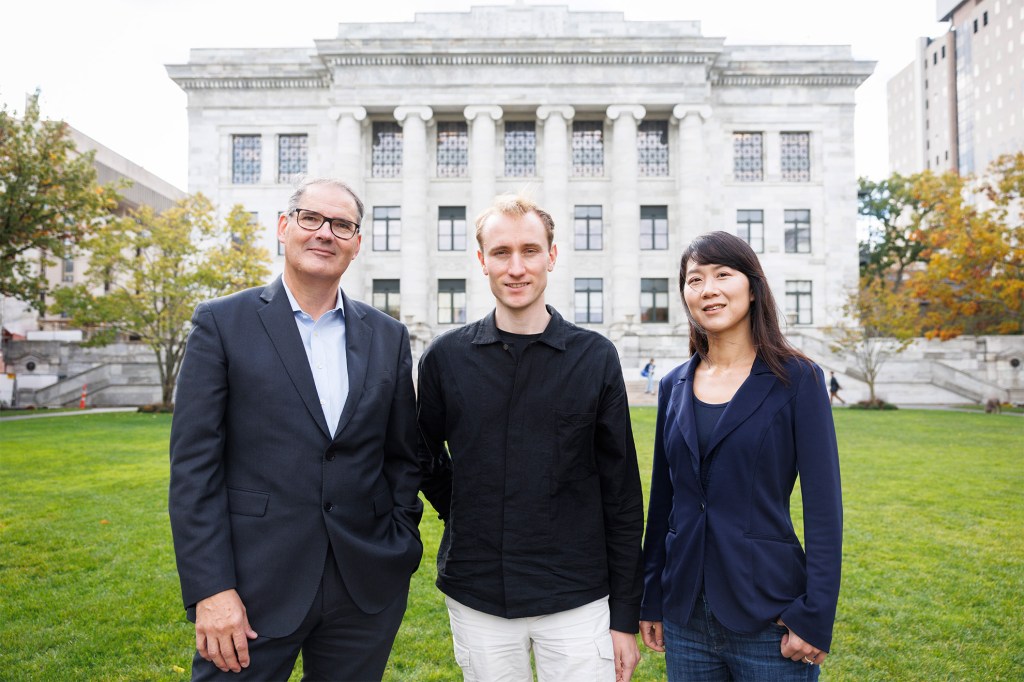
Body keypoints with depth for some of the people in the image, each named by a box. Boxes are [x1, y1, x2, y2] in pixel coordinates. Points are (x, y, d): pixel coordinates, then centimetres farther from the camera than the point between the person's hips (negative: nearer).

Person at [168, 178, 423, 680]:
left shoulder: (388, 337, 6)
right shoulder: (222, 323, -3)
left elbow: (402, 457, 10)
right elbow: (194, 465, -6)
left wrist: (401, 555, 3)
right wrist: (210, 589, -11)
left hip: (366, 589, 3)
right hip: (255, 590, -2)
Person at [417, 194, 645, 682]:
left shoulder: (595, 357, -5)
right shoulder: (446, 357, -2)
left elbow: (622, 497, -3)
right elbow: (424, 458, 14)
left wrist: (626, 617, -2)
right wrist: (465, 520, 4)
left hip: (578, 602, -1)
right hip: (476, 601, 2)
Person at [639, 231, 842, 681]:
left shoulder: (797, 379, -7)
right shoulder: (674, 386, 4)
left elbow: (823, 506, -9)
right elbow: (662, 500, 8)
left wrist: (815, 618, -12)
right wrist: (650, 600, 9)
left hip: (769, 612, -3)